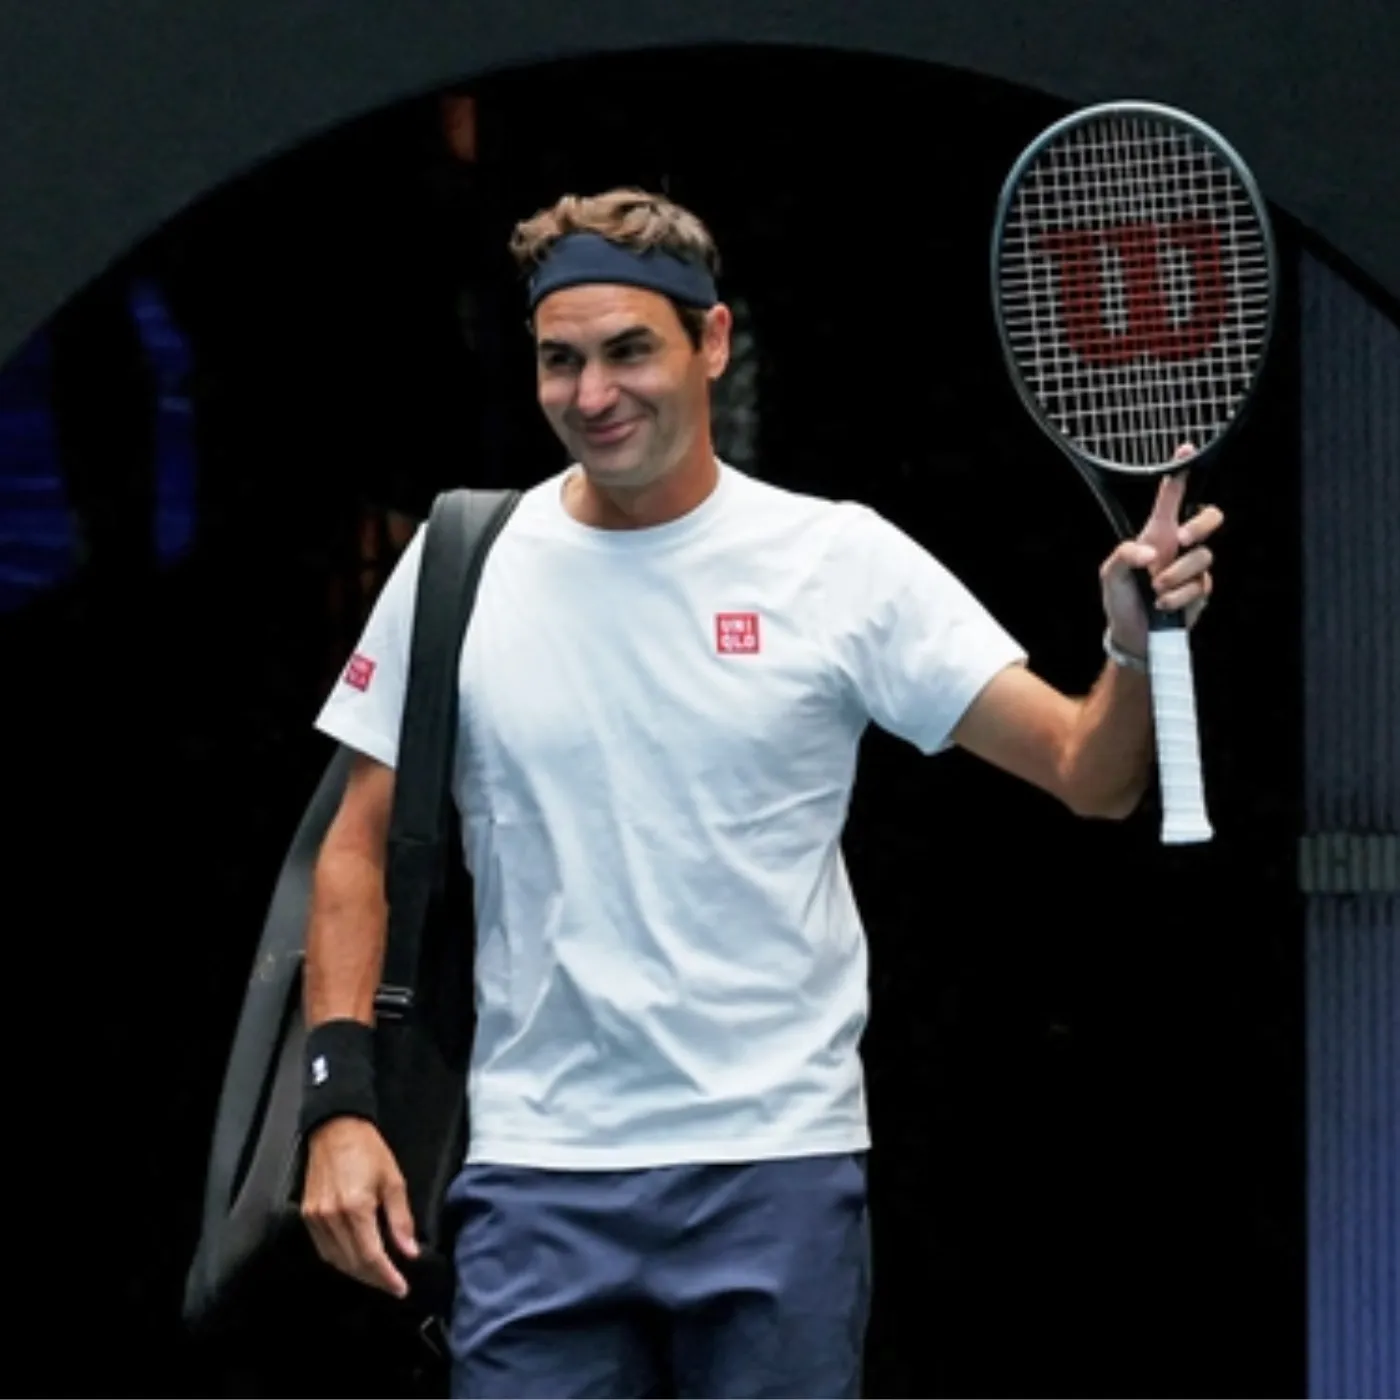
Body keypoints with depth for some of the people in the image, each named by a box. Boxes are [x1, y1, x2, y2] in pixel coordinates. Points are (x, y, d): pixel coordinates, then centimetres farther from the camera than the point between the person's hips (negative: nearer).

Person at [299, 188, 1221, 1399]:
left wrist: (1138, 649, -26)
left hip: (779, 1168, -1)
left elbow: (1090, 774, -5)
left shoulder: (842, 561, -2)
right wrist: (342, 1097, -1)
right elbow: (361, 847, 9)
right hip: (536, 1173, 1)